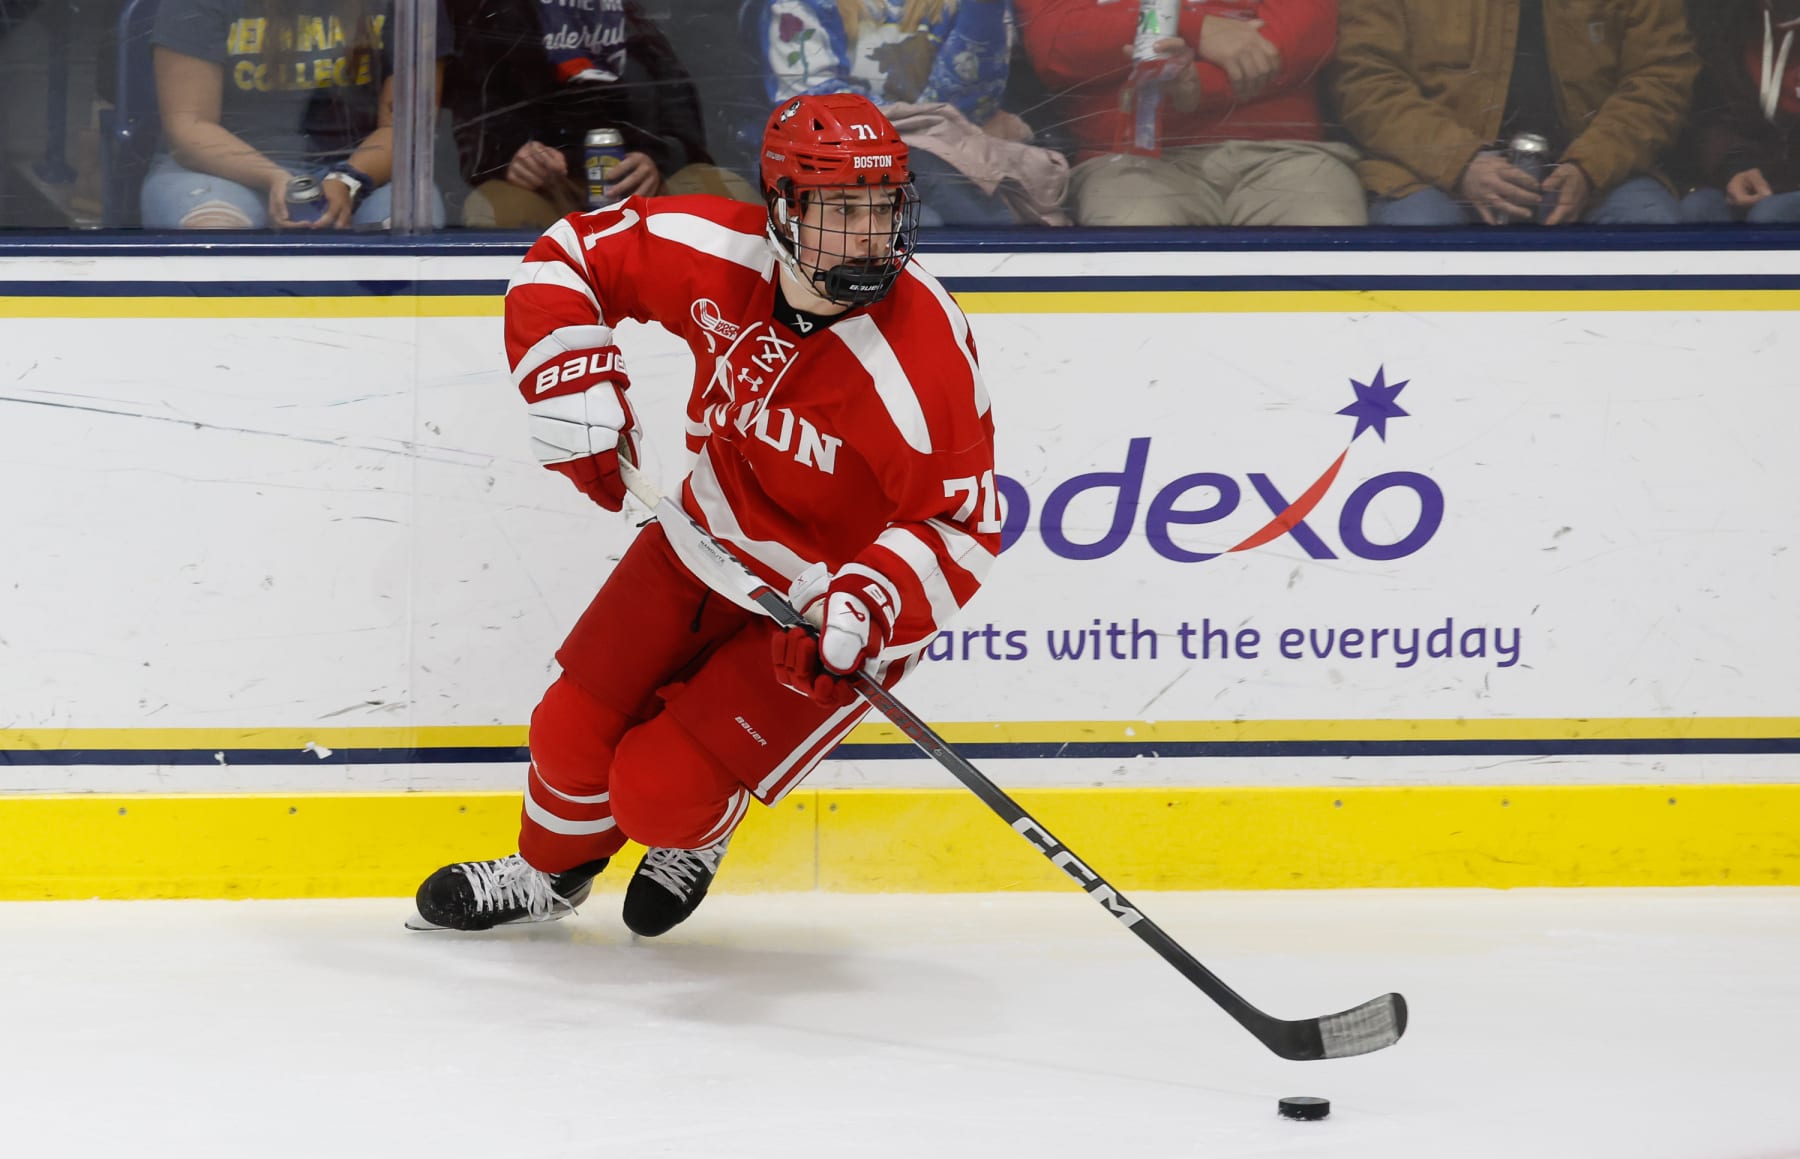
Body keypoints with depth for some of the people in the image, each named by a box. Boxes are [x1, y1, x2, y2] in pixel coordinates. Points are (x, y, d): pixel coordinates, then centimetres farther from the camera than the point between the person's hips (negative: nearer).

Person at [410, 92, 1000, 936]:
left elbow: (963, 523, -26)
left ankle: (698, 834, 29)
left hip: (827, 610, -5)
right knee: (574, 733, 7)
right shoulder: (720, 255, -18)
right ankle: (549, 873, 40)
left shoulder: (919, 355, -32)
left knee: (660, 791, -10)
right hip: (709, 545, 5)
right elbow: (569, 256, -3)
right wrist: (571, 378, -18)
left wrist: (870, 607, -41)